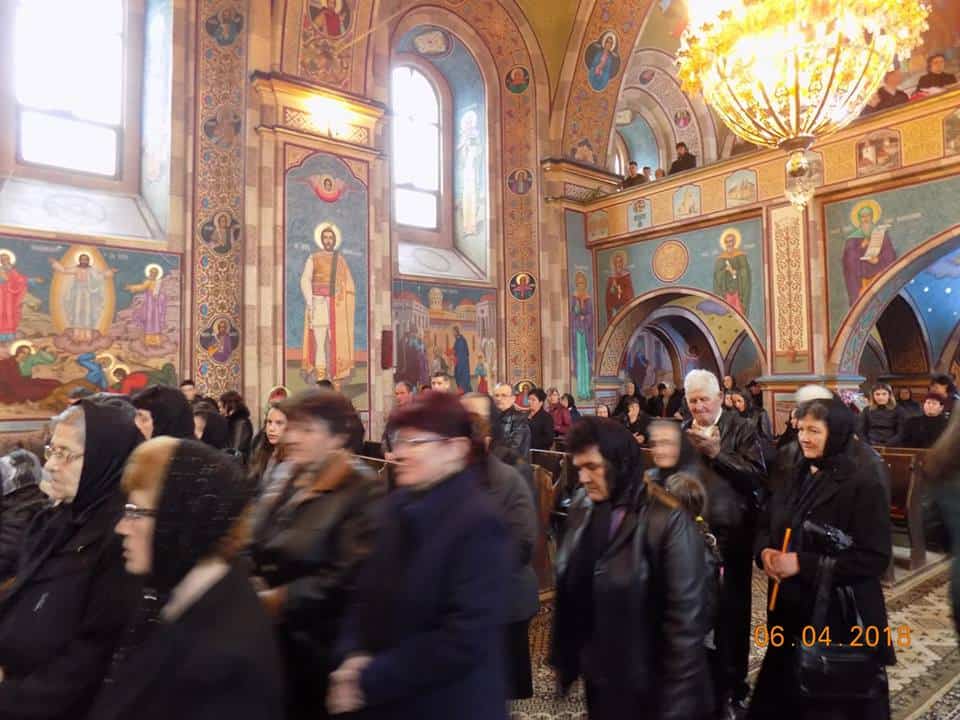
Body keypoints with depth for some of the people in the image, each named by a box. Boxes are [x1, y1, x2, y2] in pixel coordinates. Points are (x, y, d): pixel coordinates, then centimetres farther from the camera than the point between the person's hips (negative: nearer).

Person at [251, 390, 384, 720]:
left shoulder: (364, 493, -18)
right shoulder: (286, 479, 6)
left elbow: (347, 578, -24)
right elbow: (258, 547, 11)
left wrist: (279, 601, -20)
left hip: (317, 645, -6)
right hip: (270, 635, 7)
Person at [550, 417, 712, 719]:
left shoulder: (668, 520, -21)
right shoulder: (582, 507, -3)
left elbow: (685, 620, -19)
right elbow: (569, 588, 4)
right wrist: (563, 655, 7)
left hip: (650, 688, -5)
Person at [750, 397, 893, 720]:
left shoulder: (863, 484, -16)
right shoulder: (793, 477, 5)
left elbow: (874, 558, -20)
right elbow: (767, 526, 12)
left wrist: (802, 563, -24)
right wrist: (765, 551, -10)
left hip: (841, 615, -6)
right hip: (790, 608, 6)